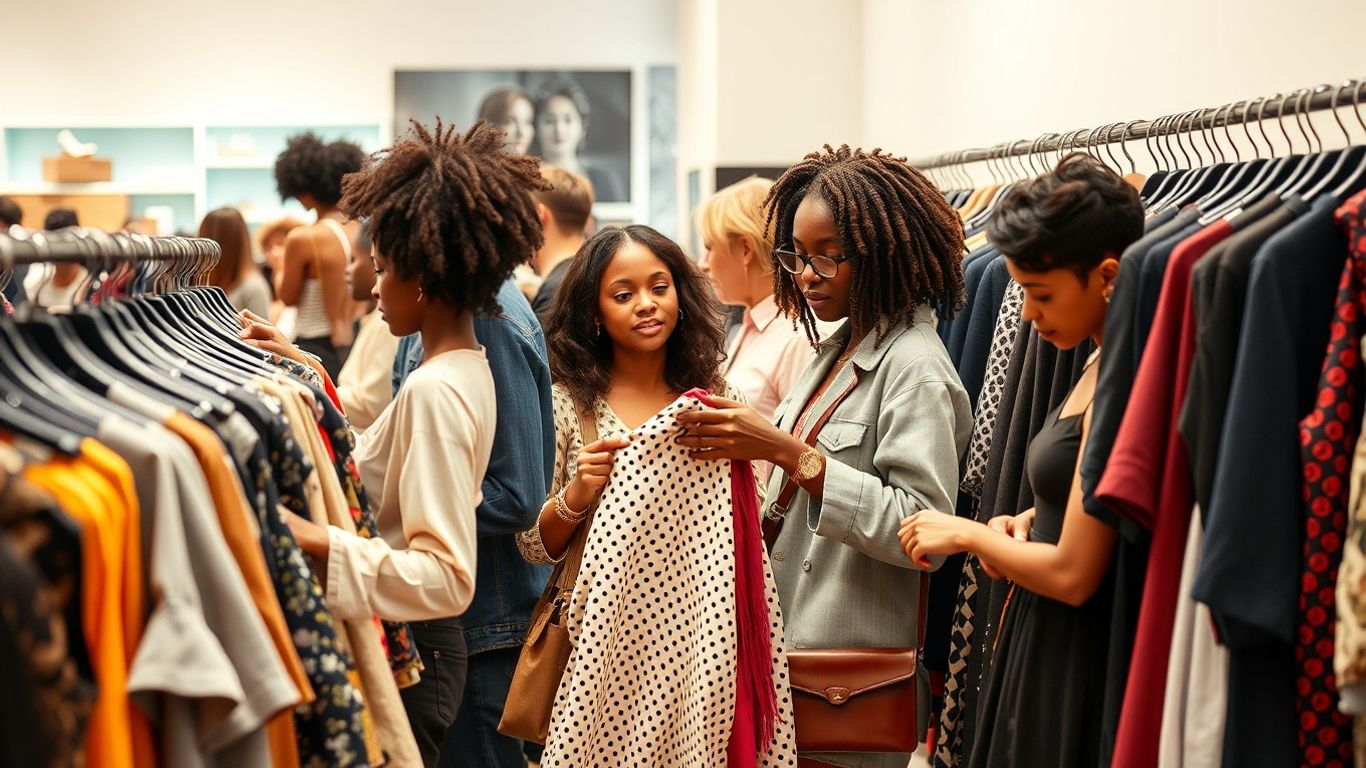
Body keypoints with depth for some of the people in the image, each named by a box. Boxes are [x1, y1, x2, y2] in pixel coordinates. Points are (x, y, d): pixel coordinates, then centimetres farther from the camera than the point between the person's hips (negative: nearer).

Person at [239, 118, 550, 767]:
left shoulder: (433, 390, -21)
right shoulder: (467, 367, 7)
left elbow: (447, 576, -26)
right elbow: (374, 467, 18)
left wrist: (319, 543, -33)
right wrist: (307, 371, 20)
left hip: (409, 656, -9)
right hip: (425, 646, 9)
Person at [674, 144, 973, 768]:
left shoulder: (914, 367, -14)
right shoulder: (839, 349, 12)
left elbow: (923, 529, -24)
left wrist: (788, 453, -26)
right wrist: (743, 448, 1)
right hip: (791, 649, 8)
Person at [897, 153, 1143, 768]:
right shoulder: (1099, 365, 8)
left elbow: (1071, 574, -22)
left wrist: (966, 533, -7)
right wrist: (1027, 522, 4)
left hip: (1074, 665, -9)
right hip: (1040, 645, 9)